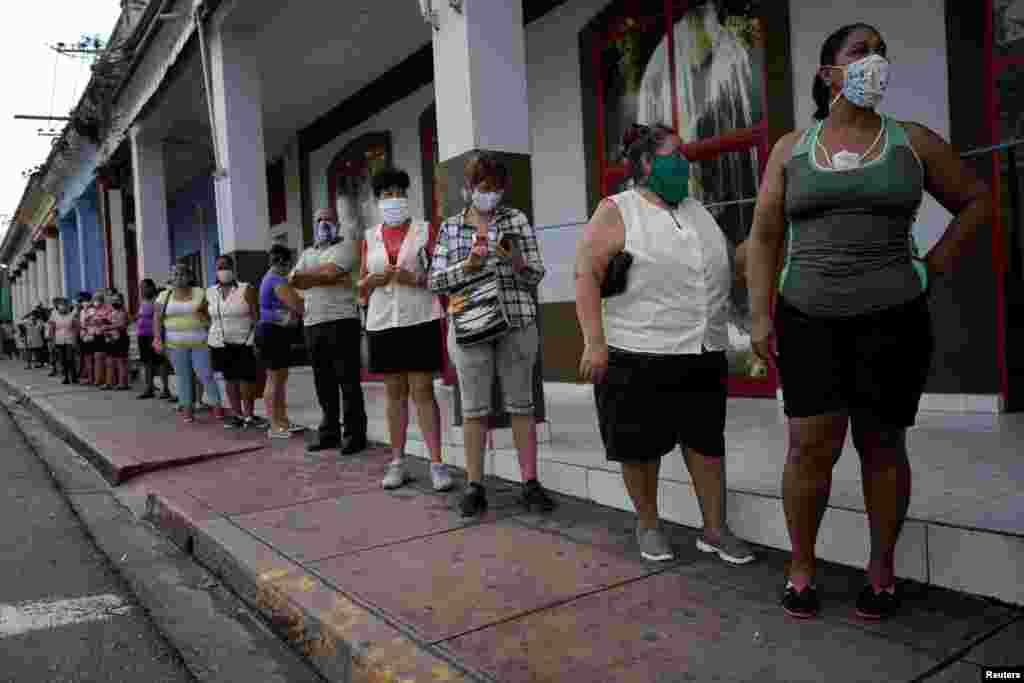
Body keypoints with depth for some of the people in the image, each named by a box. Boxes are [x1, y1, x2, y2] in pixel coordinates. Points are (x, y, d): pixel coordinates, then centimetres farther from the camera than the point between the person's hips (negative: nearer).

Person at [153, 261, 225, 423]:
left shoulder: (200, 293, 3)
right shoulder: (164, 296, 7)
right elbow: (157, 319, 4)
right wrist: (157, 338, -7)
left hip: (200, 342, -2)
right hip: (176, 344, 2)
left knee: (206, 375, -4)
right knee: (182, 376, 5)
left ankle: (217, 405, 5)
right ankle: (187, 408, 10)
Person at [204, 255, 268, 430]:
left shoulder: (246, 289, -6)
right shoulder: (210, 293, 9)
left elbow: (256, 316, -9)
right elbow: (208, 317, 18)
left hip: (244, 342, -4)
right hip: (221, 344, 5)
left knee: (247, 379, -4)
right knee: (229, 379, 10)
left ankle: (248, 415, 8)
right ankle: (237, 414, 19)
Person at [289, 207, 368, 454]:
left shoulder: (346, 243, 3)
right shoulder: (307, 253, 22)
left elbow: (330, 271, -14)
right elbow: (294, 281, 4)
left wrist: (307, 275, 1)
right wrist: (330, 279, -9)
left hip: (341, 321, -6)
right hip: (313, 324, 6)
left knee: (348, 381, -4)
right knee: (323, 383, 9)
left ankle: (354, 434, 1)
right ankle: (329, 432, 18)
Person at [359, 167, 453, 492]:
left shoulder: (423, 229, 4)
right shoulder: (370, 237, 13)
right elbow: (361, 285, 16)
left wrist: (416, 278, -14)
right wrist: (374, 279, -5)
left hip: (419, 320, -3)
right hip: (383, 322, 3)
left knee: (423, 391, -5)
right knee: (394, 393, 8)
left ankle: (436, 463, -1)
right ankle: (397, 461, 15)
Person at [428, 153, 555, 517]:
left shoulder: (517, 219, 6)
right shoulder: (449, 228, 8)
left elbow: (535, 275, 3)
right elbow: (435, 282, 3)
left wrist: (517, 262, -17)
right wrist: (467, 266, -12)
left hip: (516, 323, 0)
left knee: (521, 404, 4)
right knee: (474, 408, 4)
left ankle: (530, 482, 12)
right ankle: (474, 485, 13)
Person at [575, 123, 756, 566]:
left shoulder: (698, 211, 17)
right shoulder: (616, 212, -4)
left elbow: (723, 267, 27)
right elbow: (586, 274, -12)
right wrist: (594, 342, -18)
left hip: (704, 355, 6)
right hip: (640, 356, -6)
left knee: (707, 443, 9)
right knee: (641, 446, 5)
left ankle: (715, 530, 22)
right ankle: (648, 525, 24)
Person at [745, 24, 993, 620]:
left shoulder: (913, 142, 6)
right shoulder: (791, 149, 6)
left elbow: (978, 199, 17)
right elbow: (764, 238, 4)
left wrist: (937, 262, 4)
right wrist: (760, 317, -4)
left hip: (892, 319, 0)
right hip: (808, 320, 0)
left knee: (882, 445, 7)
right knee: (812, 446, -5)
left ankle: (883, 569, 23)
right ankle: (802, 568, 12)